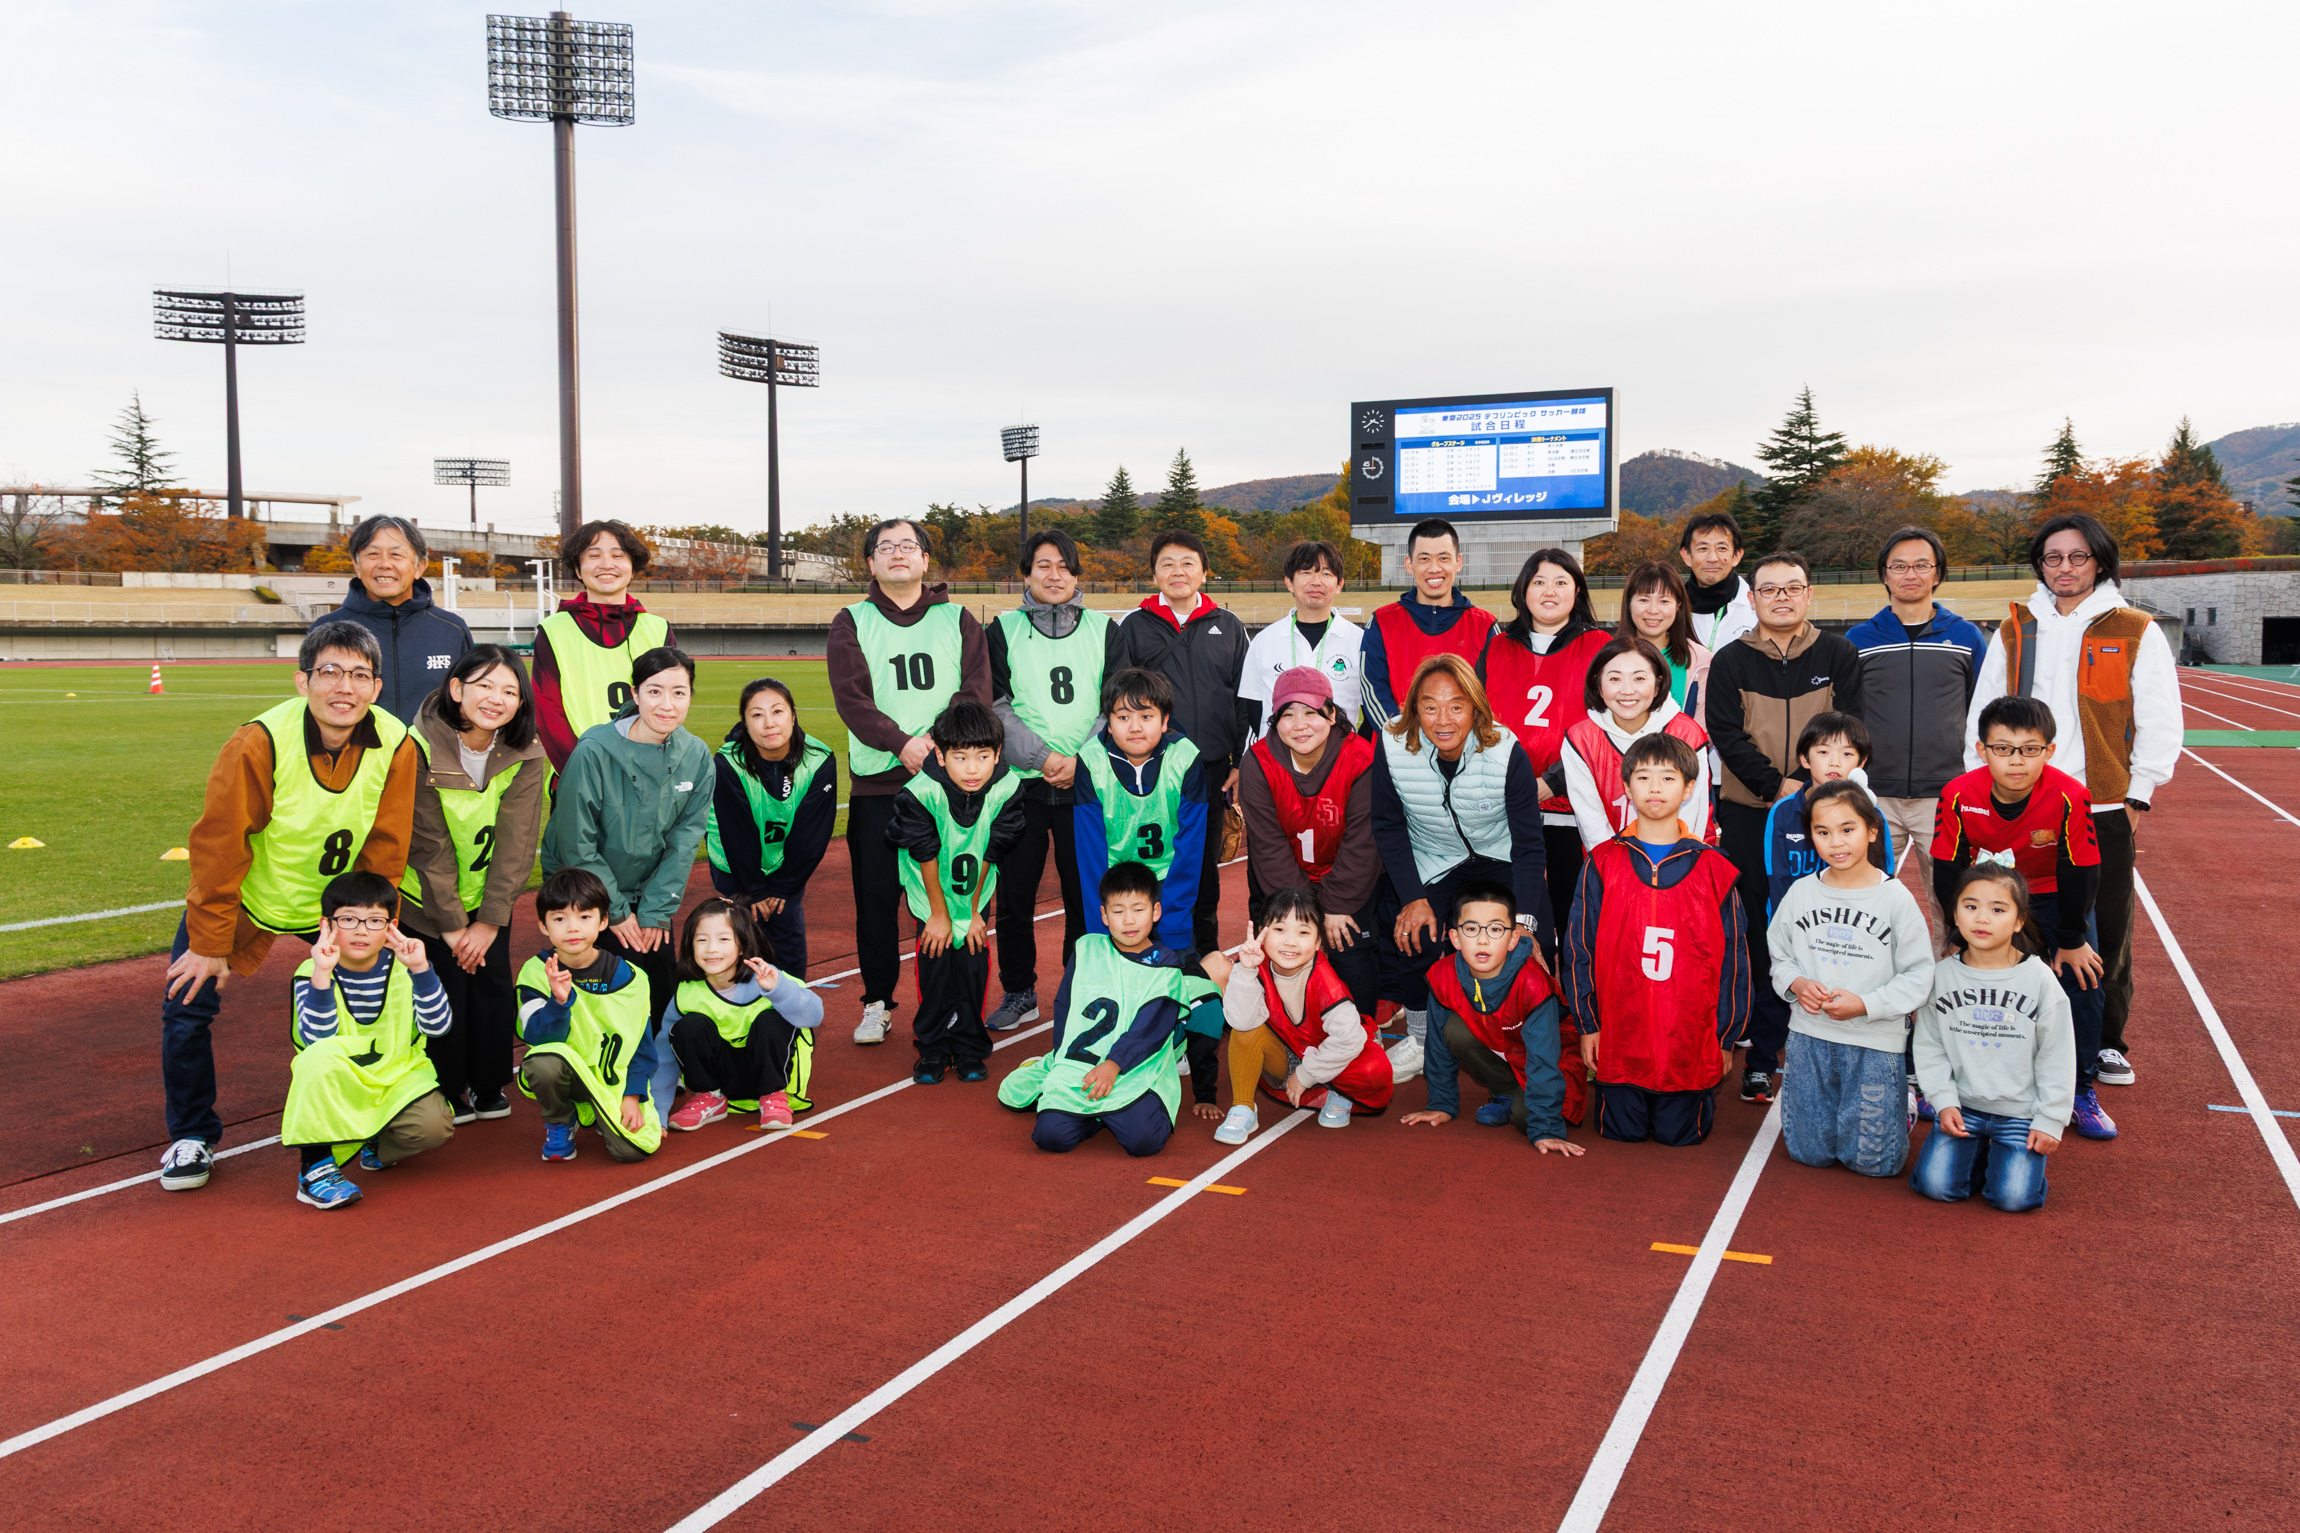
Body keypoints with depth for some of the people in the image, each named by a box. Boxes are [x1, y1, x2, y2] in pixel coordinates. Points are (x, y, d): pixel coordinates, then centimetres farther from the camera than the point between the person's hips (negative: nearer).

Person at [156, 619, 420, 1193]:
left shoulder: (396, 747, -20)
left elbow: (384, 854, -9)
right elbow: (219, 845, -21)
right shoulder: (259, 743, -29)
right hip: (243, 898, -2)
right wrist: (210, 945, -17)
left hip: (333, 904, 3)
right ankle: (192, 1136, 15)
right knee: (188, 1008, -8)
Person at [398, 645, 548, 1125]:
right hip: (427, 899, -2)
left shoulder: (525, 756, -13)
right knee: (443, 990, -4)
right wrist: (451, 922, -15)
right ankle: (448, 1093, 13)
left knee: (493, 984, 0)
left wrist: (489, 920, -15)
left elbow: (516, 842, -13)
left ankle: (490, 1090, 16)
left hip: (490, 895, 3)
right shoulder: (421, 749, -22)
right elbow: (429, 845, -18)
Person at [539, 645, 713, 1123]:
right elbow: (576, 844, -15)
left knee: (662, 987, -2)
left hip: (652, 895, 4)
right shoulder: (595, 751, -21)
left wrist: (655, 909, -8)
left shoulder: (696, 756, -8)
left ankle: (658, 1095, 15)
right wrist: (616, 912, -11)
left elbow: (685, 839, -3)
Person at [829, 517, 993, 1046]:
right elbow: (852, 698, -4)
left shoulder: (958, 620, 12)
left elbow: (977, 693, 2)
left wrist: (940, 742, -15)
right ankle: (877, 1003, 12)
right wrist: (901, 744, -18)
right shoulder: (852, 623, 9)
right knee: (877, 894, 1)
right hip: (877, 782, 0)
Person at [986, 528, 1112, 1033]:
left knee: (1085, 893, 2)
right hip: (1020, 783, 0)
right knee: (1015, 895, 3)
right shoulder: (1004, 631, 6)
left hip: (1086, 784, 0)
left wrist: (1081, 759, -8)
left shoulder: (1104, 631, 9)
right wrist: (1044, 757, -10)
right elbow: (994, 707, 0)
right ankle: (1018, 992, 18)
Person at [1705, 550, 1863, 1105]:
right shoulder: (1730, 661, 6)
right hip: (1748, 814, 0)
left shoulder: (1839, 656, 8)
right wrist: (1778, 785, -13)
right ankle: (1763, 1055, 7)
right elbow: (1726, 735, -3)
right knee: (1756, 930, 0)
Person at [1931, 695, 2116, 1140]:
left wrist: (2072, 941, -11)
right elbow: (1948, 873, -16)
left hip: (2055, 897, -1)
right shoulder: (1959, 797, -28)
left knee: (2084, 983, -7)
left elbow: (2079, 874, -20)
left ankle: (2082, 1093, 11)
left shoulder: (2070, 798, -31)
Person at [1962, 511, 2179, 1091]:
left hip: (2104, 810, -1)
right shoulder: (2013, 633, 9)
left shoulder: (2136, 633, 2)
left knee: (2107, 932, 5)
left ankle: (2106, 1042, 22)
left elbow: (2160, 723, 3)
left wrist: (2136, 796, -1)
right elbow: (1982, 717, 11)